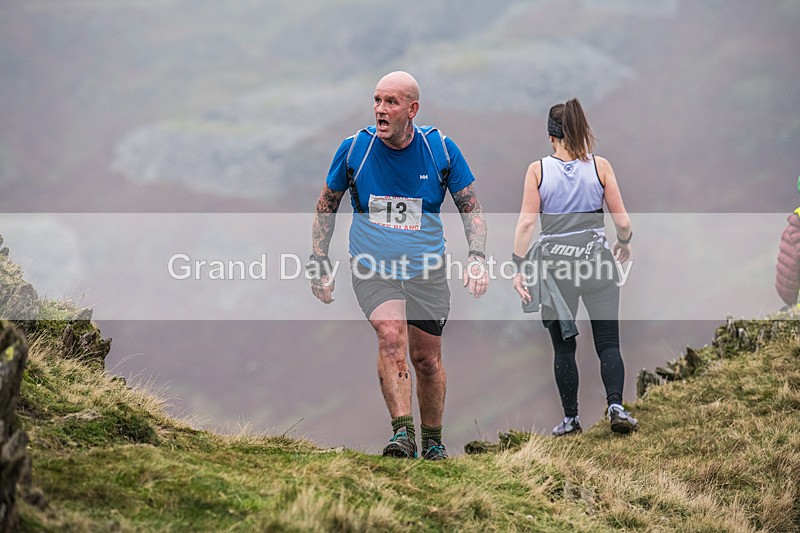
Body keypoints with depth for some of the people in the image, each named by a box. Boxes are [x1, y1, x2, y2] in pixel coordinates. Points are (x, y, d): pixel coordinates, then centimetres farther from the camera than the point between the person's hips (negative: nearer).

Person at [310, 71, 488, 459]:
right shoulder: (353, 149, -5)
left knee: (426, 358, 6)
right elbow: (326, 206, 10)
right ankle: (402, 433, -27)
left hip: (427, 271, 1)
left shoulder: (441, 150, -4)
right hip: (372, 268, -1)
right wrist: (320, 263, 6)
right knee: (392, 336, -26)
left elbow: (471, 208, 6)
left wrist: (477, 258, -8)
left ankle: (432, 440, 27)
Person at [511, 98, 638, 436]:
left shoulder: (538, 170, -2)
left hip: (554, 265, 0)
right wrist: (624, 243, 20)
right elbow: (623, 221, -1)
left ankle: (570, 418, 13)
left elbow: (526, 222, -7)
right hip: (596, 261, 0)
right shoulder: (600, 167, -1)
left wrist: (518, 268, -3)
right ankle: (616, 405, -15)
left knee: (563, 347, 10)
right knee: (608, 342, 4)